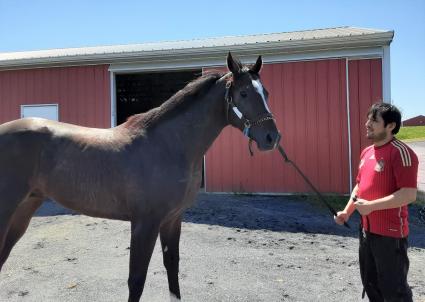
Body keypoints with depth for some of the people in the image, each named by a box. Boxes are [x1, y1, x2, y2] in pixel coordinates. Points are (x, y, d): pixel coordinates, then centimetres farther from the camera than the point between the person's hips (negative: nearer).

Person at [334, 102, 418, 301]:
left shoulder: (401, 152, -17)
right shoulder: (366, 152, 9)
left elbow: (409, 195, -24)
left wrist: (370, 206, -22)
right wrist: (347, 212, 8)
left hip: (391, 233, -8)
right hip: (367, 230, 8)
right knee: (370, 283, 22)